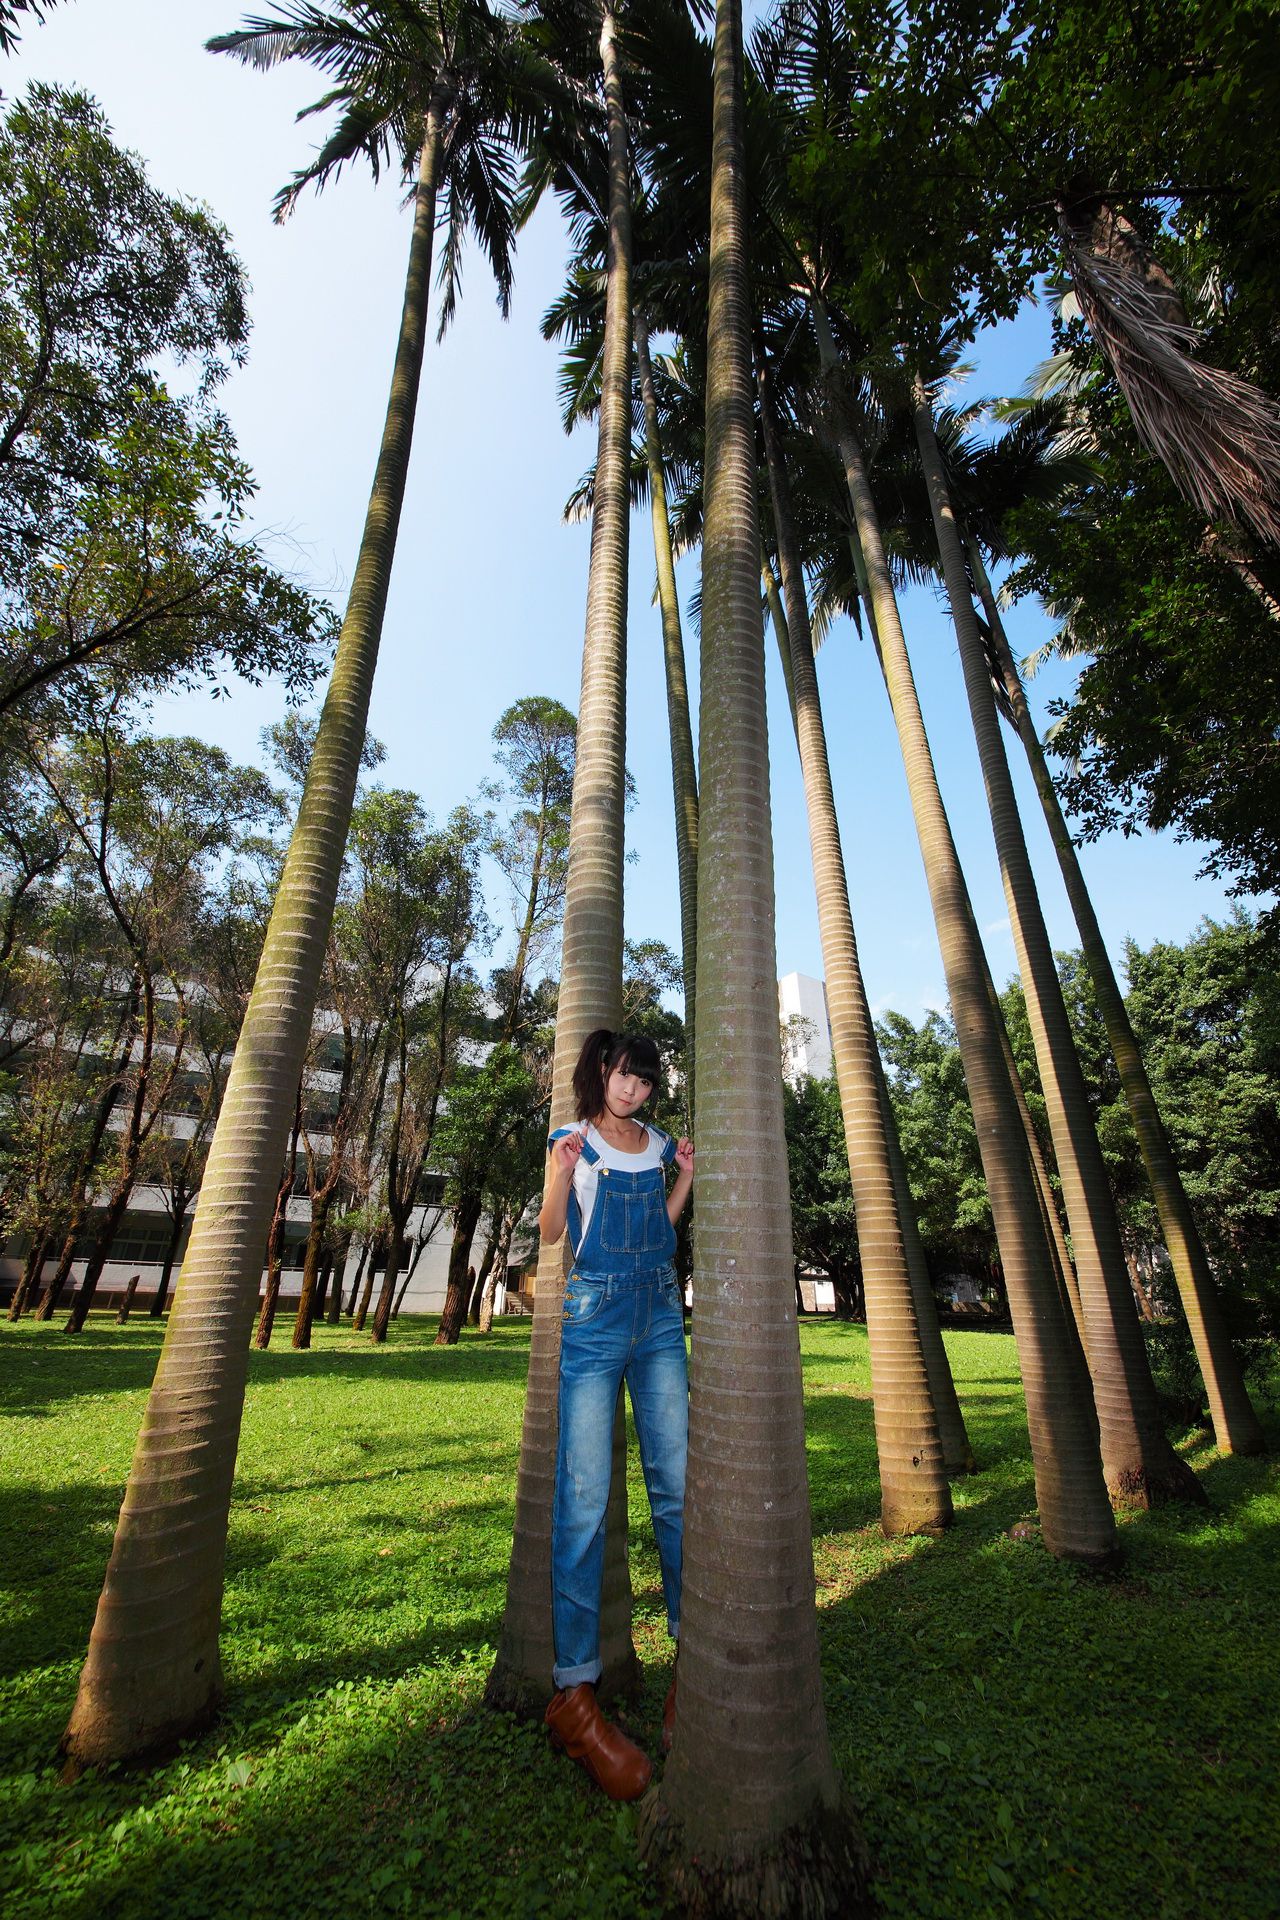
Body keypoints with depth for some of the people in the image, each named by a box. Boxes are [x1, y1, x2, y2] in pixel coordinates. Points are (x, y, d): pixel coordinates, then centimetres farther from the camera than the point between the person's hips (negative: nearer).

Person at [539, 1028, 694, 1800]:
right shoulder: (574, 1141, 0)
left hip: (660, 1311, 5)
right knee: (584, 1495, -4)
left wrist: (685, 1177, 6)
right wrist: (562, 1174, -19)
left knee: (677, 1481, 6)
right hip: (595, 1311, -4)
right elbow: (550, 1231, -1)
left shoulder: (656, 1143, 12)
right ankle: (575, 1688, 7)